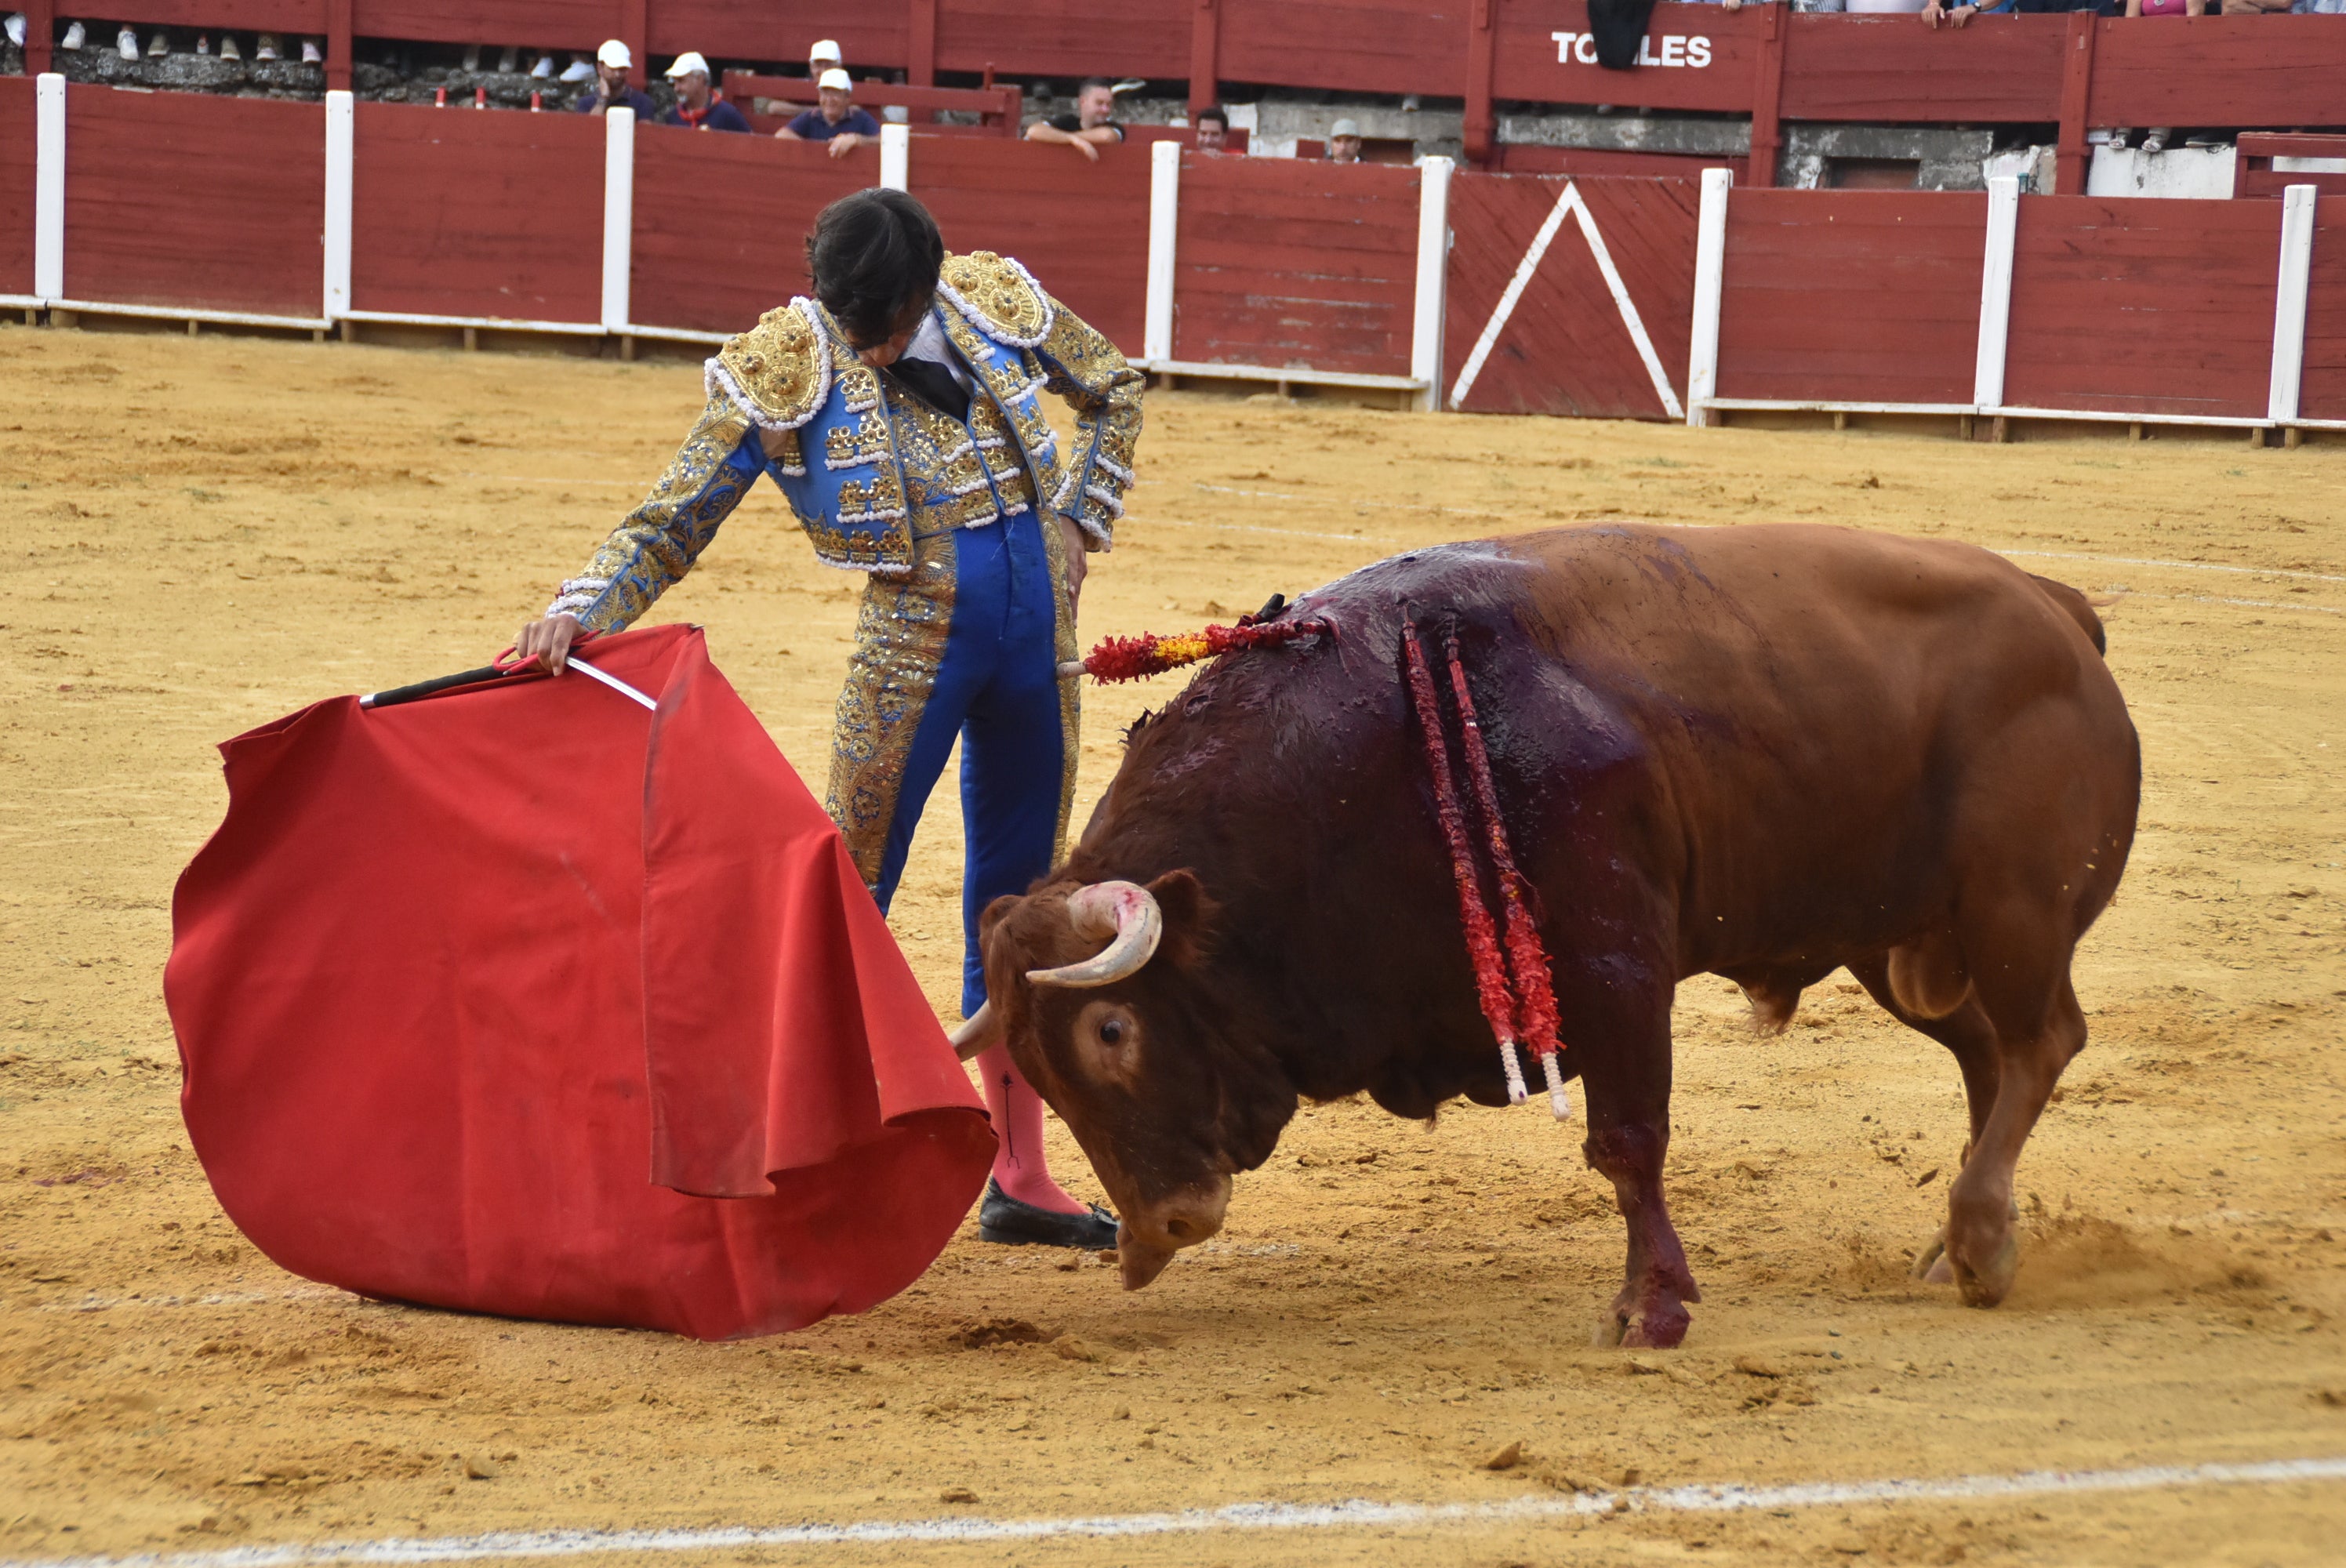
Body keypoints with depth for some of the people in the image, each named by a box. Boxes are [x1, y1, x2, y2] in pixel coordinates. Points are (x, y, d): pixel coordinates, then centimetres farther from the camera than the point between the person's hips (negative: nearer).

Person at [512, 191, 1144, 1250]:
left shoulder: (996, 299, -2)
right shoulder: (785, 368, -11)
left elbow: (1114, 388, 17)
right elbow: (672, 523, -10)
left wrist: (1080, 528, 6)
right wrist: (580, 611, -26)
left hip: (1039, 634, 4)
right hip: (914, 637, -4)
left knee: (1016, 905, 11)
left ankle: (1019, 1180, 20)